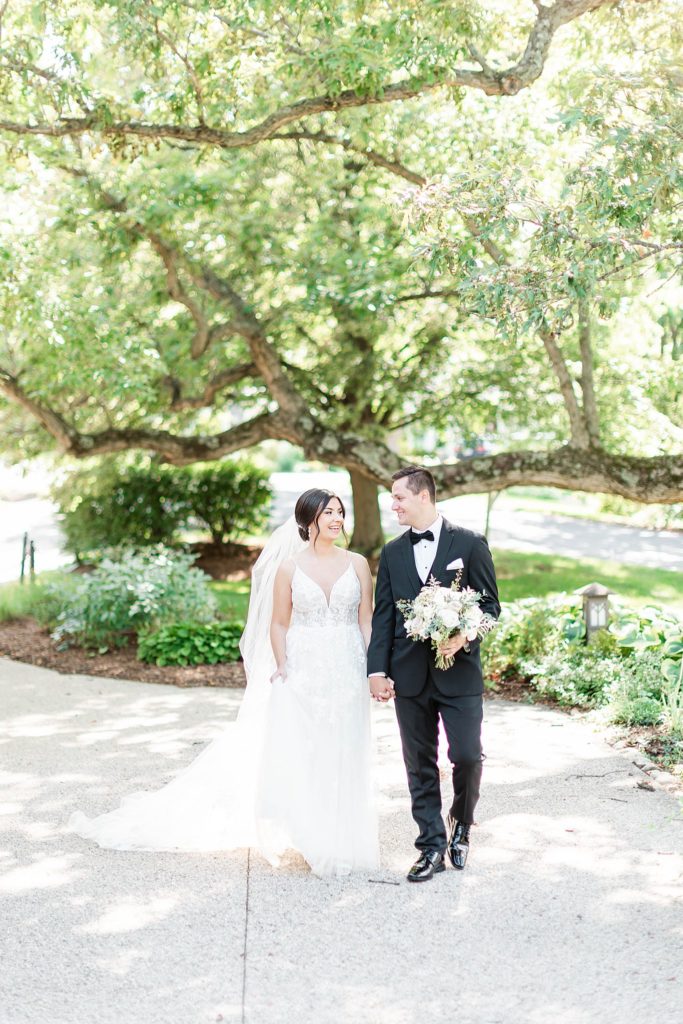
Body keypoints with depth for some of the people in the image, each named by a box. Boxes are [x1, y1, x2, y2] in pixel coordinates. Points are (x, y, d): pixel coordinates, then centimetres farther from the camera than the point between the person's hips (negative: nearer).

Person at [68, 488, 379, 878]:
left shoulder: (358, 564, 3)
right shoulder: (289, 567, -1)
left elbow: (367, 620, 4)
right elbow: (279, 624, 3)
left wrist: (375, 670, -3)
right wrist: (281, 671, -6)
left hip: (348, 673, 1)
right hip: (303, 671, -1)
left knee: (344, 759, 7)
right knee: (298, 758, 1)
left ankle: (343, 840, 20)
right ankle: (309, 841, 14)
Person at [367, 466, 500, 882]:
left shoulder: (470, 544, -1)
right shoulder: (392, 553, 10)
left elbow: (490, 604, 0)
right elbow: (382, 616, 8)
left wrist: (465, 635, -19)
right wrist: (377, 670, -1)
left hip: (459, 673, -3)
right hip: (409, 676, 3)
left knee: (468, 757, -4)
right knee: (420, 765, 6)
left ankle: (461, 824, 25)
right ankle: (433, 848, 16)